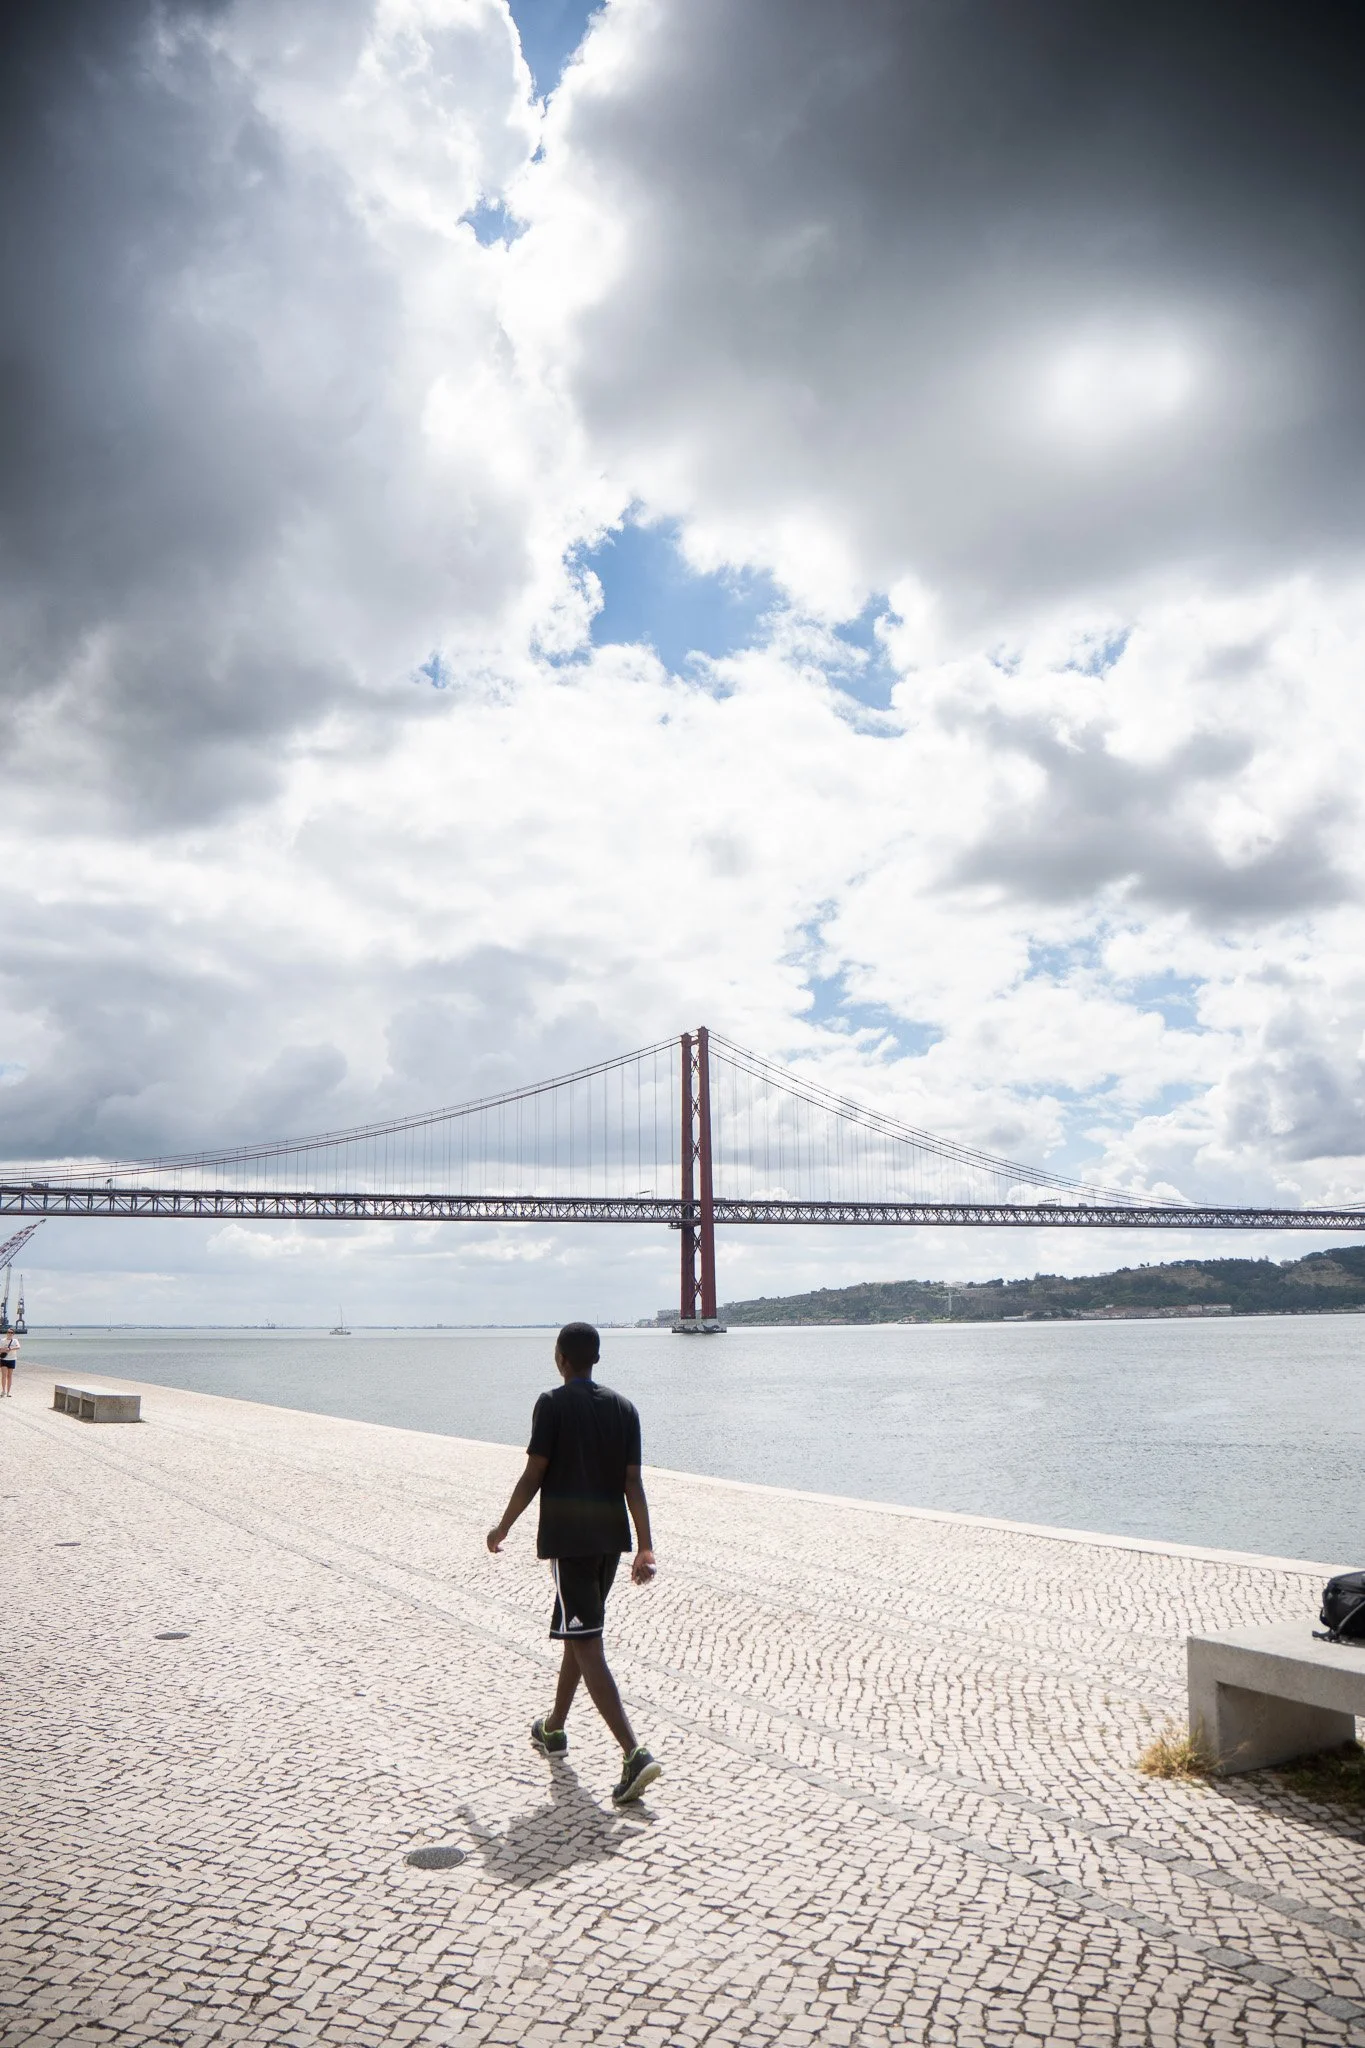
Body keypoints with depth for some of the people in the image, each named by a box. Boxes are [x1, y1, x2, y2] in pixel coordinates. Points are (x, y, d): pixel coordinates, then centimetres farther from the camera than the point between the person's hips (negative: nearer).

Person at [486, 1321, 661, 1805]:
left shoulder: (553, 1404, -8)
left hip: (567, 1536, -6)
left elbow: (533, 1475, -9)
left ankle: (635, 1752, -19)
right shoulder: (624, 1407, 5)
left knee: (586, 1643, -8)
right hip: (611, 1535, 6)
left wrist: (503, 1528, 4)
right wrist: (646, 1548, 0)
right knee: (581, 1632, 22)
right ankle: (553, 1728, 40)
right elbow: (633, 1483, 1)